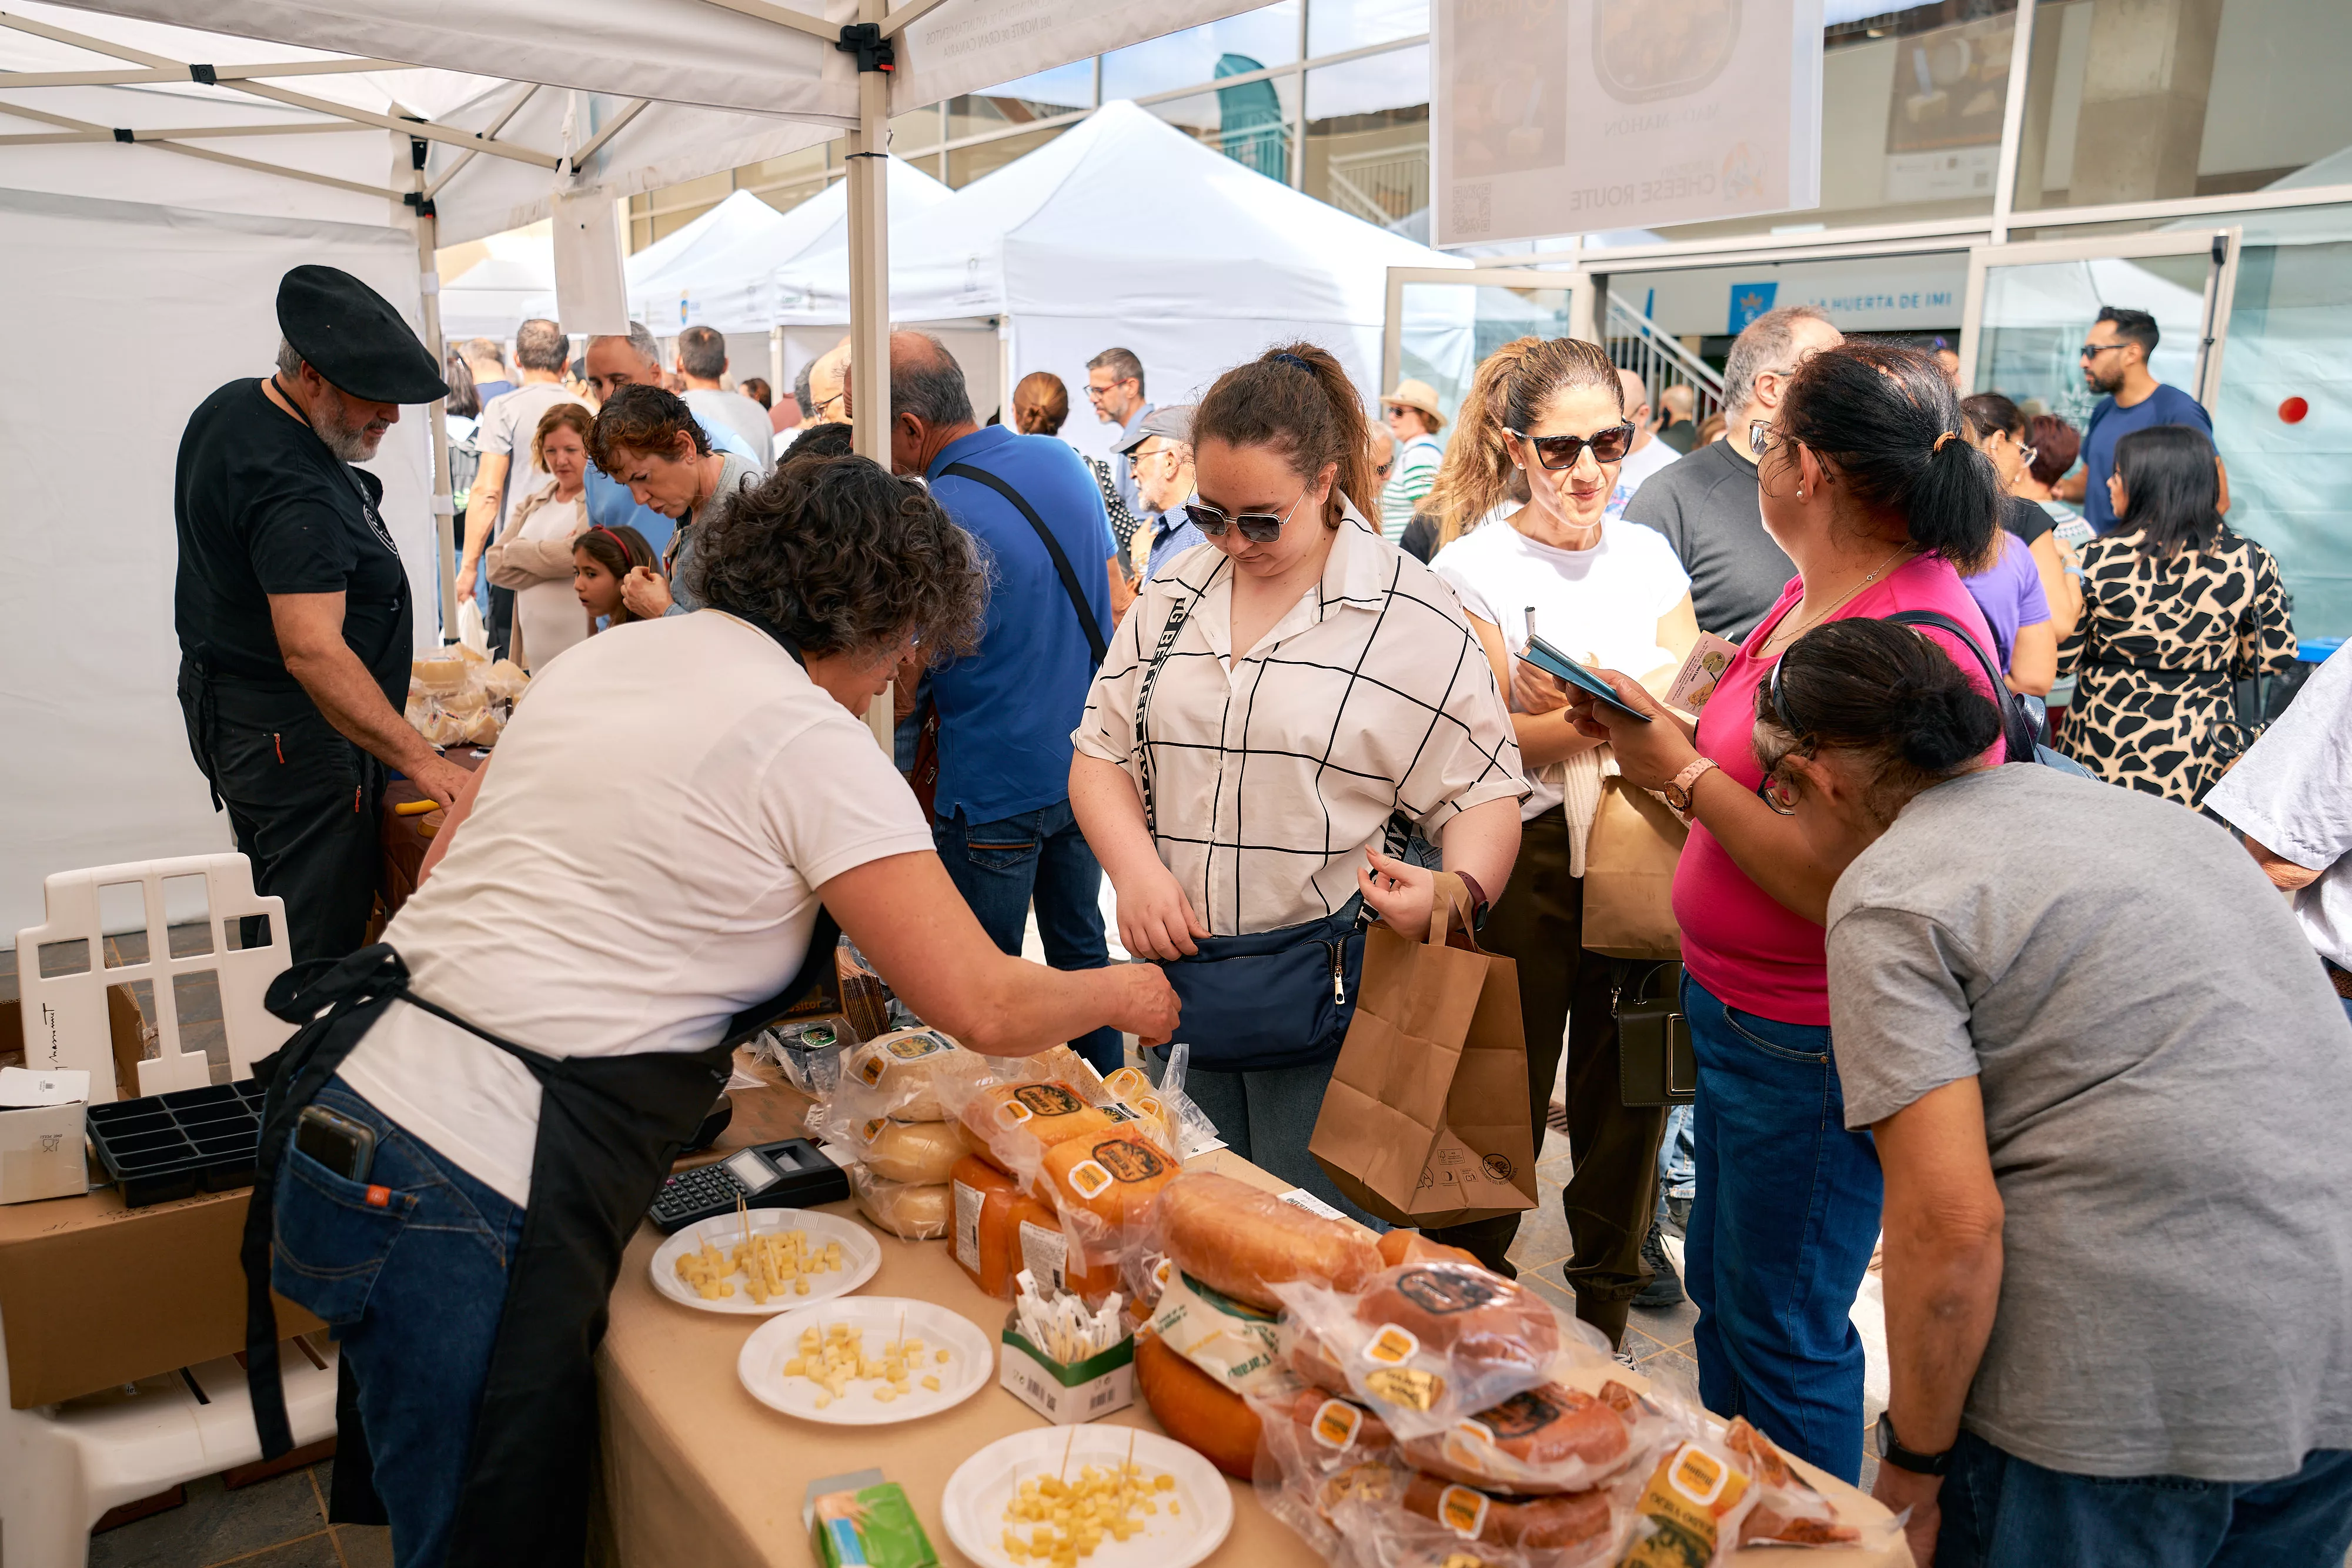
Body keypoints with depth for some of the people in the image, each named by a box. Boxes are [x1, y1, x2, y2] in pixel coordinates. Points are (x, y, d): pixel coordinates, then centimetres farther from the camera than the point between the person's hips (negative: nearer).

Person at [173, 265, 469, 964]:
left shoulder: (232, 405, 7)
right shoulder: (292, 490, -27)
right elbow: (313, 650, -34)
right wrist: (421, 759, -37)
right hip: (297, 733, -11)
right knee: (318, 941, -5)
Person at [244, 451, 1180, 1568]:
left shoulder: (595, 658, 12)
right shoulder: (812, 742, -11)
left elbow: (445, 861, 20)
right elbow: (982, 1009, -13)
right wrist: (1117, 994, 5)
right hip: (468, 1198, -8)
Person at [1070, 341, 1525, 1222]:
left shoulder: (1415, 621, -5)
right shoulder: (1172, 596, 9)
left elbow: (1484, 797, -3)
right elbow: (1101, 755, 10)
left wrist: (1458, 891, -24)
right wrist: (1137, 869, -8)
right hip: (1178, 977, 5)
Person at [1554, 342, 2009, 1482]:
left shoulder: (1916, 639, -24)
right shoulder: (1813, 598, 5)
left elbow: (1847, 884, -27)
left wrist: (1682, 767, -21)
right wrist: (1650, 737, -3)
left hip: (1811, 1044, -10)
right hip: (1734, 1007, 10)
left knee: (1782, 1326, 9)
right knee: (1720, 1290, 24)